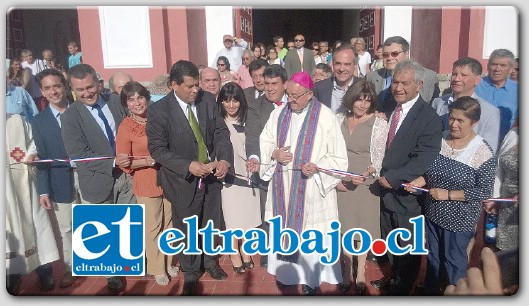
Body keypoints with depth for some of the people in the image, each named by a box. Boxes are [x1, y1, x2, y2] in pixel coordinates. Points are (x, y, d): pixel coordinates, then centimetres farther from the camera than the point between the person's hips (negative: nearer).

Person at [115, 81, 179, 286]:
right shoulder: (125, 127, -9)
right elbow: (124, 163, -7)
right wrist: (147, 162, -21)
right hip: (146, 184, -4)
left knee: (169, 223, 15)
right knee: (152, 227, 7)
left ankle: (169, 262, 35)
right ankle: (157, 268, 26)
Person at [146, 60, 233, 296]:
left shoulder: (208, 99, -5)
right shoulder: (158, 110, -16)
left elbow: (221, 131, -1)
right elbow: (157, 149, -15)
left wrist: (224, 159, -18)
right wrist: (189, 166, -25)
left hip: (211, 174, 4)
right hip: (183, 179, -4)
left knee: (211, 223, 21)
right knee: (186, 229, 14)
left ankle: (208, 260, 50)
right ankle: (190, 273, 39)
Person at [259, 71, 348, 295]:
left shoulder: (326, 117, -11)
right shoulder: (279, 113, 2)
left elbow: (339, 158, -9)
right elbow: (265, 141, 12)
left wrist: (317, 167, -26)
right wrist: (274, 153, -10)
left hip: (311, 190, -4)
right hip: (283, 188, 4)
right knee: (284, 231, 16)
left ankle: (311, 278, 27)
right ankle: (286, 271, 37)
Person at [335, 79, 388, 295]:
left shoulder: (379, 124, -8)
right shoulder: (339, 119, -1)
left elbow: (379, 159, -8)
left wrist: (367, 173, -25)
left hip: (365, 183, -2)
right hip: (342, 183, 2)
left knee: (362, 228, 11)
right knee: (346, 227, 12)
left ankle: (361, 273, 29)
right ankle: (347, 271, 29)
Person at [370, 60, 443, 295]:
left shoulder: (429, 118, -19)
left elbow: (424, 159, -25)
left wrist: (393, 178, -25)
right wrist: (382, 173, 1)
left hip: (407, 193, -7)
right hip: (387, 188, 7)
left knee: (407, 246, 15)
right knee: (390, 240, 24)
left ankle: (402, 287, 37)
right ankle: (394, 277, 47)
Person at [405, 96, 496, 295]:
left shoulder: (483, 153, -19)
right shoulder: (440, 140, -4)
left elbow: (484, 191, -18)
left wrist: (448, 194, -23)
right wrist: (420, 181, -11)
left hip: (459, 218, -5)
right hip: (433, 212, 5)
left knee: (454, 261, 14)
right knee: (433, 256, 22)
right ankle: (430, 291, 44)